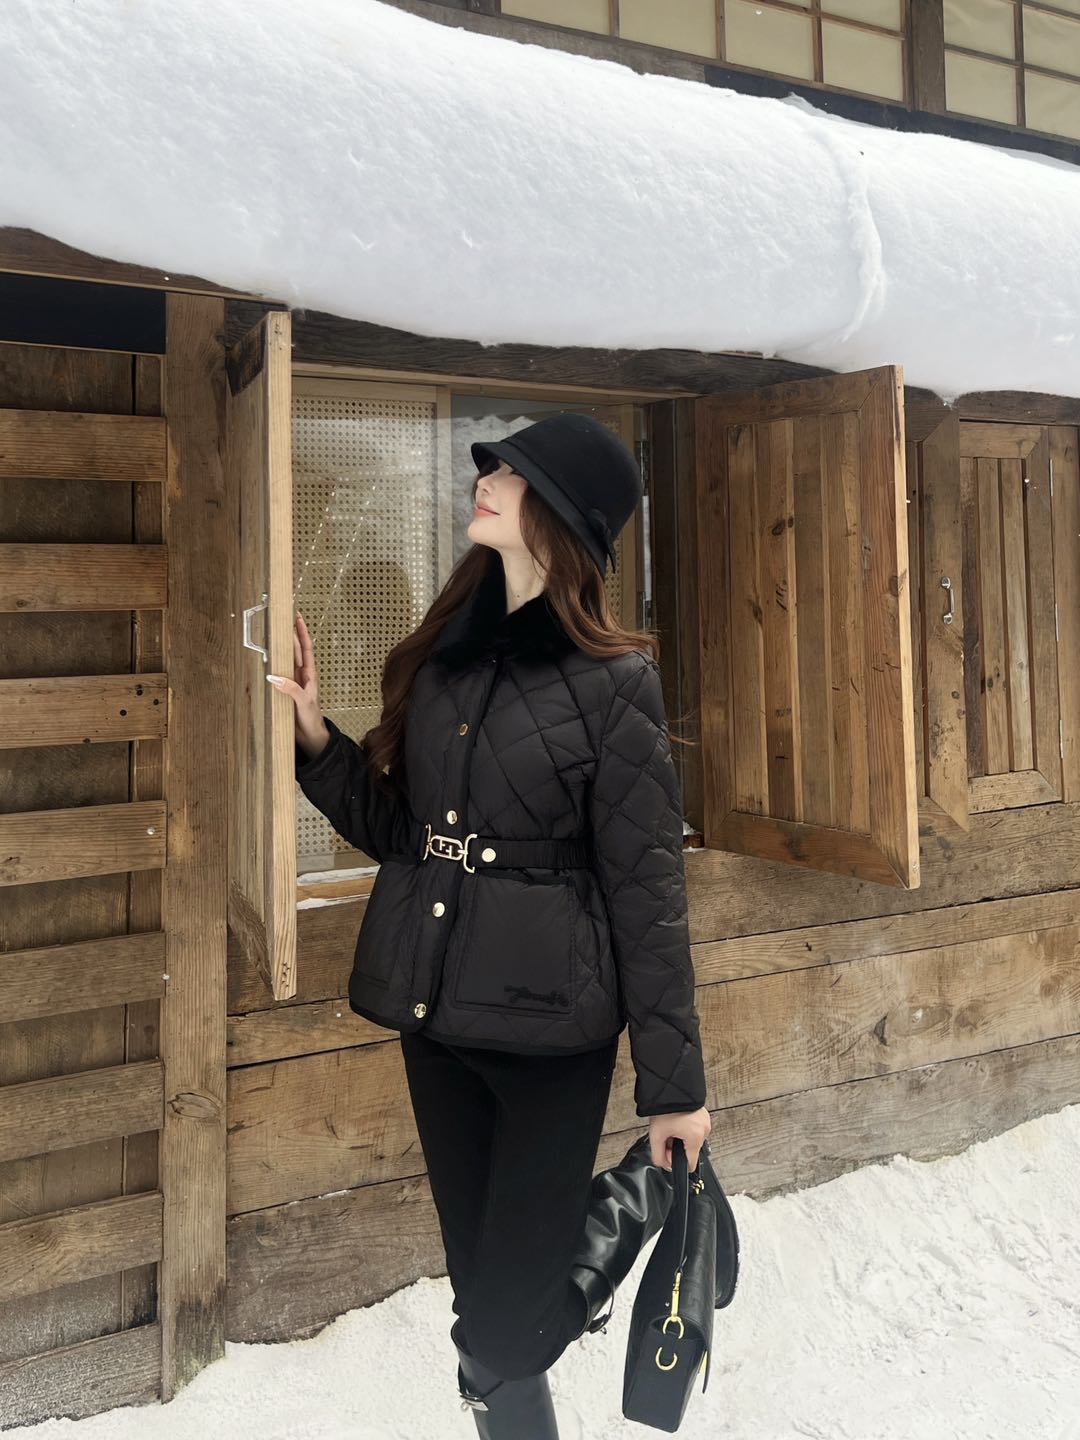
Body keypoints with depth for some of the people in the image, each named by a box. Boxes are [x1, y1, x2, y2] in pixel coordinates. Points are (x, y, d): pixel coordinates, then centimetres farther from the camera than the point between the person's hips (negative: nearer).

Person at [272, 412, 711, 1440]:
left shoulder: (611, 683, -10)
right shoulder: (440, 659, 6)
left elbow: (646, 888, -10)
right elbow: (395, 826, 12)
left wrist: (674, 1082, -7)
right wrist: (316, 738, -3)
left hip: (548, 1022, -5)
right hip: (434, 1011, 6)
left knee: (497, 1341, 3)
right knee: (482, 1298, 15)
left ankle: (638, 1195, 24)